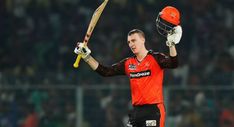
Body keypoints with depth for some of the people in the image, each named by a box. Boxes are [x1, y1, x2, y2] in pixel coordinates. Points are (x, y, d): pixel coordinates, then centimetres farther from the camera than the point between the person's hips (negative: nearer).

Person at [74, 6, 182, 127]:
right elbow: (105, 71, 13)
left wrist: (171, 43, -35)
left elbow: (173, 64, -21)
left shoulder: (156, 58, -3)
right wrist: (86, 56, 8)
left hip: (154, 110, -7)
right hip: (136, 111, 7)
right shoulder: (128, 63, 14)